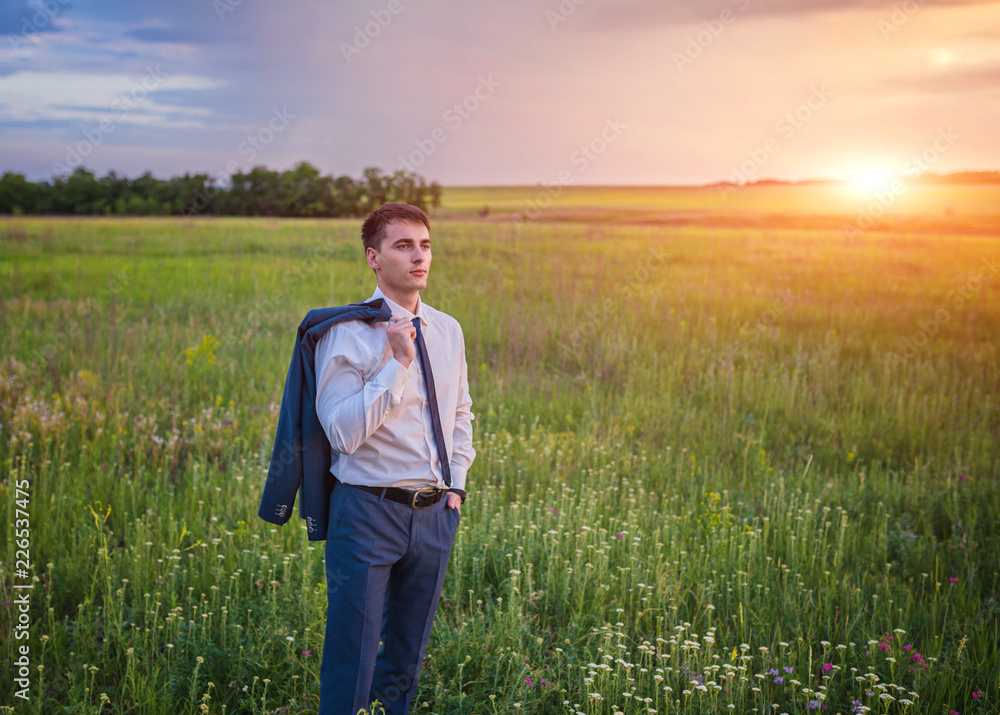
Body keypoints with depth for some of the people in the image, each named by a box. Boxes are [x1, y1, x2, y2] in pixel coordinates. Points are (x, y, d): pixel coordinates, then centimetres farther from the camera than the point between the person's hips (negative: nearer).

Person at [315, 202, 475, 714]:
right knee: (351, 661, 1)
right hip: (369, 511, -5)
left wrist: (457, 481, 9)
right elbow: (343, 432, -19)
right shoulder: (348, 334, -11)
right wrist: (395, 364, -22)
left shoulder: (448, 331, 7)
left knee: (406, 658, 17)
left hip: (434, 512, 5)